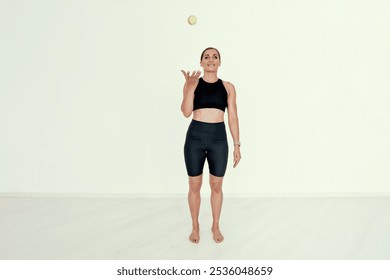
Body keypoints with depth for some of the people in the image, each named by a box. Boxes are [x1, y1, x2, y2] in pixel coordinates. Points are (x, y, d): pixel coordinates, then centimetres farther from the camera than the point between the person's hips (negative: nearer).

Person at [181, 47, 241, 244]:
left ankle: (216, 226, 31)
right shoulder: (192, 84, 2)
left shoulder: (228, 87, 6)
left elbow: (233, 117, 5)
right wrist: (190, 86, -22)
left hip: (219, 138, 1)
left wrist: (237, 145, 1)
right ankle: (195, 227, 29)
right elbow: (186, 113, -10)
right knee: (194, 185, 10)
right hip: (195, 137, 0)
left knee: (216, 186, 11)